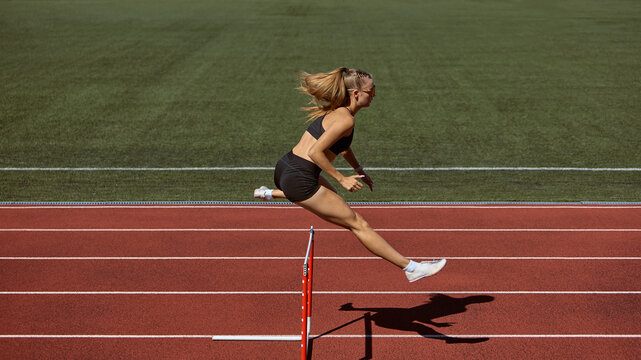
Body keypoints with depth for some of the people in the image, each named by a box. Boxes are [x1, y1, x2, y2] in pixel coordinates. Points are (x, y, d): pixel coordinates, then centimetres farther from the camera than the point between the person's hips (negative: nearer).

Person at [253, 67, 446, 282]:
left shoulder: (337, 111, 11)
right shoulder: (346, 119, -18)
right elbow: (315, 152, -23)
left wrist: (360, 171, 23)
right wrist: (342, 179, -17)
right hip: (299, 180, -9)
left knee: (333, 197, 41)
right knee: (358, 225, -4)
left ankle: (270, 193, 43)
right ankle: (411, 268, 1)